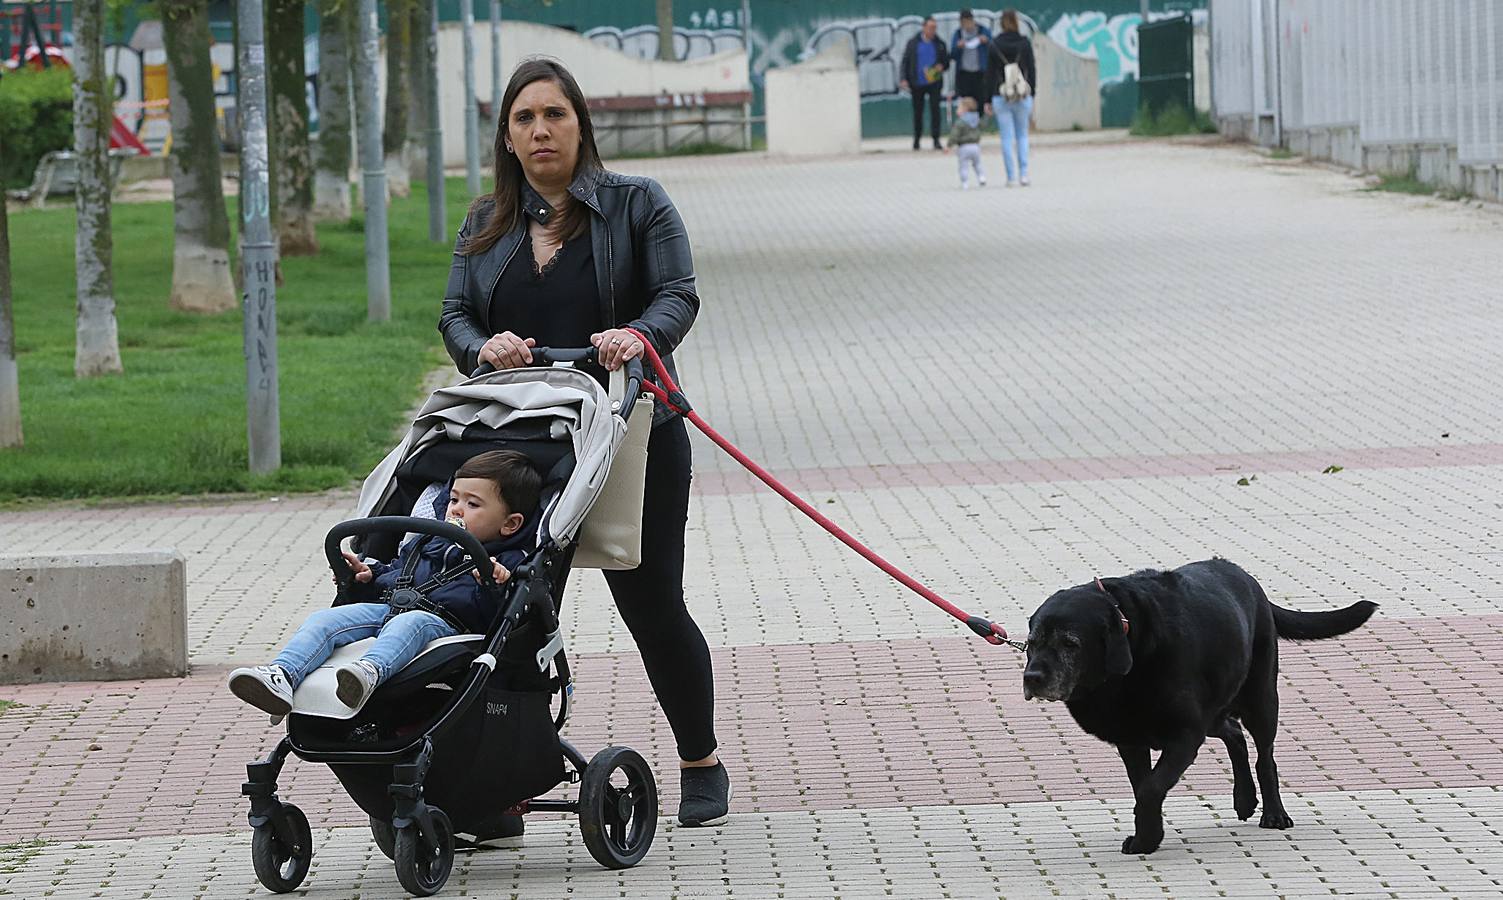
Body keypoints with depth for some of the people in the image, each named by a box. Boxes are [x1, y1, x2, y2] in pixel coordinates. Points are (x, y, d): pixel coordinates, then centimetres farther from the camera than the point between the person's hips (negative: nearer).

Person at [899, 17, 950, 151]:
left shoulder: (939, 44, 5)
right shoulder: (913, 43, 2)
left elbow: (946, 62, 12)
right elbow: (905, 62, 4)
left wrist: (941, 66, -11)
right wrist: (903, 78, -7)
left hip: (934, 83, 0)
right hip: (917, 84, 0)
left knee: (935, 109, -12)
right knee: (918, 112, 9)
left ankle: (936, 139, -9)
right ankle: (917, 138, 26)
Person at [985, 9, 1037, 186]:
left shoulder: (994, 45, -2)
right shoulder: (1024, 43, -2)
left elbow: (989, 73, 0)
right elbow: (1032, 70, -1)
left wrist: (988, 100, 6)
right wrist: (1032, 95, 6)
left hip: (1001, 96, -1)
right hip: (1023, 96, 1)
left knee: (1007, 138, 3)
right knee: (1022, 135, 12)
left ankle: (1011, 177, 1)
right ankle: (1024, 173, 1)